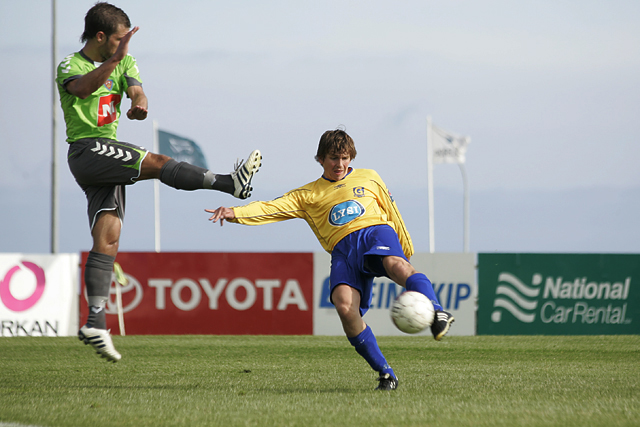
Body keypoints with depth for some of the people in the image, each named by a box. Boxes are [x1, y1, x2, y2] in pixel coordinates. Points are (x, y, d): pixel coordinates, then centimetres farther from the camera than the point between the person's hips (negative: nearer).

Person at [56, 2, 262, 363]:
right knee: (155, 162, -22)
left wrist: (140, 104, -27)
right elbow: (81, 88, -32)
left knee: (108, 238, -3)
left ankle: (96, 322, -9)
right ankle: (231, 183, -22)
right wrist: (114, 59, -46)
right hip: (86, 151, -7)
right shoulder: (71, 65, -7)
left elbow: (135, 89, -3)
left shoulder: (124, 62, 14)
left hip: (107, 155, 7)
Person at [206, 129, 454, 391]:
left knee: (396, 265, -39)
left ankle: (438, 314, -58)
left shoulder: (369, 178, 25)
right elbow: (271, 209, 13)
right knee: (345, 307, -28)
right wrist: (234, 213, -3)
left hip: (376, 232, 0)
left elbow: (391, 212, 28)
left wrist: (406, 248, 24)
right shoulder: (308, 195, 23)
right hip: (343, 249, 0)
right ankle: (385, 375, -21)